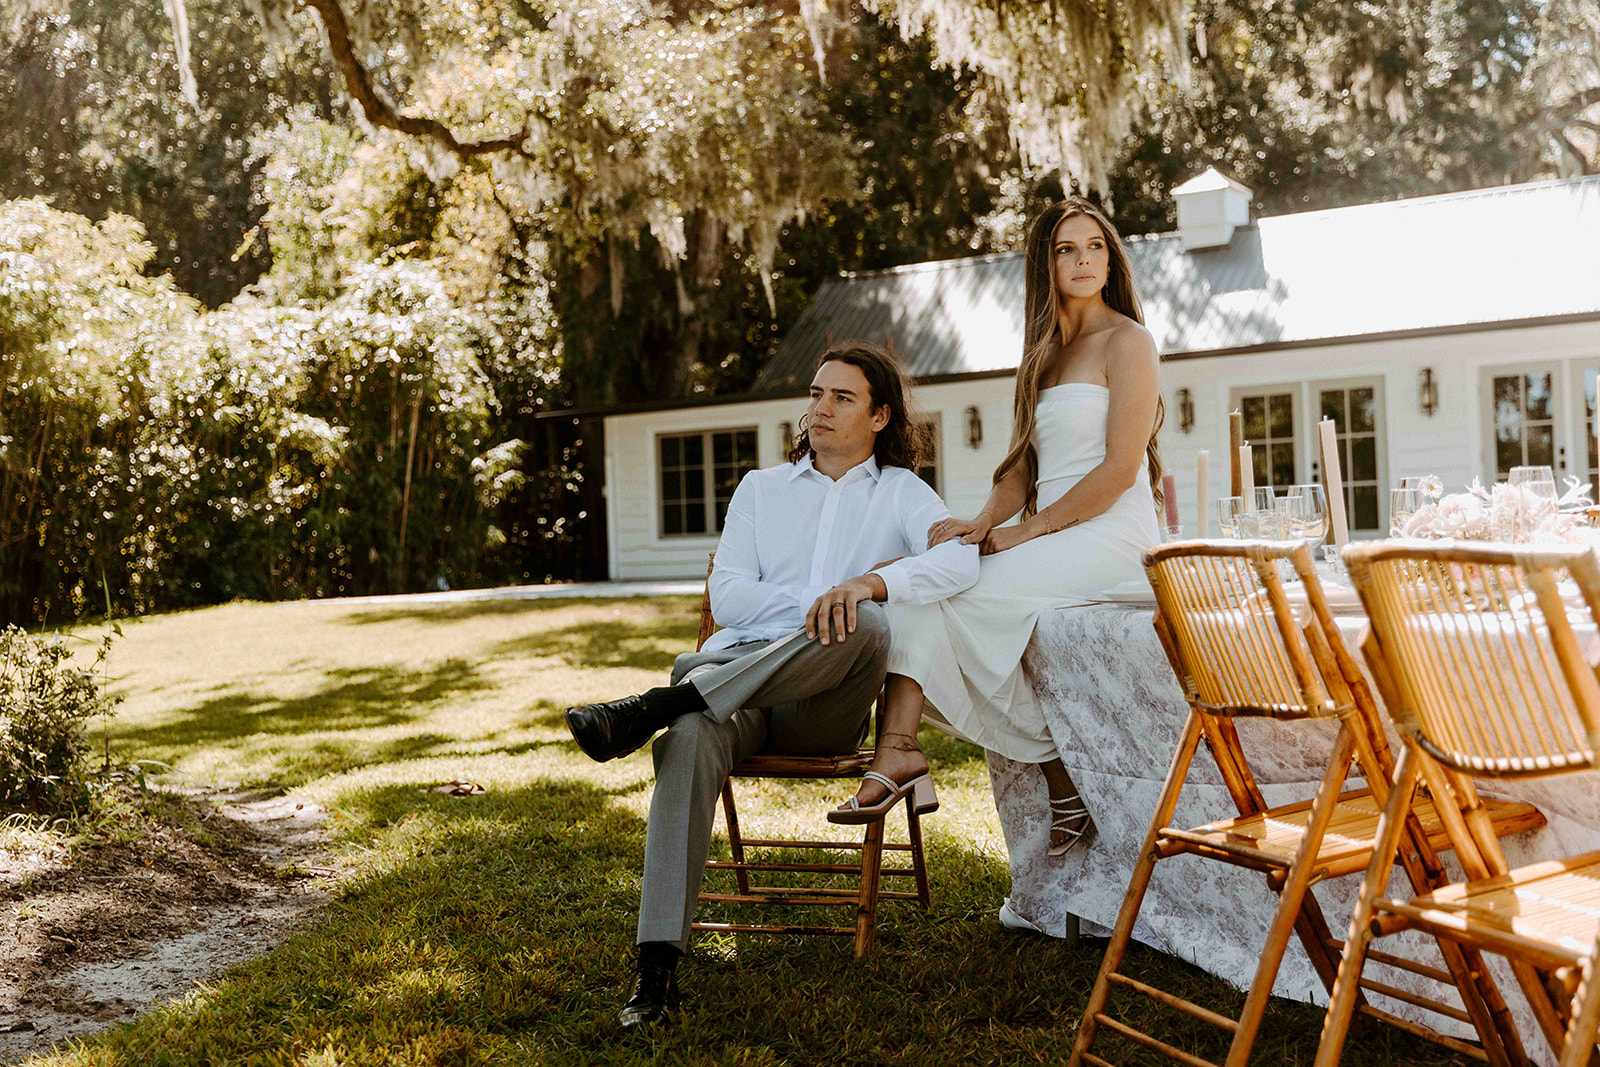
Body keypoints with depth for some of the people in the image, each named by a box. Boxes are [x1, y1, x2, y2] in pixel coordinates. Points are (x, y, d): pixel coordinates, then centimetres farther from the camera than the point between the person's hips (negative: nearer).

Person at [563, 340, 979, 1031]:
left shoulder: (900, 493, 13)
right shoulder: (761, 488, 22)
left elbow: (962, 560, -10)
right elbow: (727, 597, 8)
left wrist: (863, 586, -27)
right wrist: (819, 598, -6)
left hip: (826, 705, -1)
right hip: (737, 665, 2)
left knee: (865, 625, -36)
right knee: (689, 739, -34)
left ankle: (652, 707, -38)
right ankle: (657, 965, -36)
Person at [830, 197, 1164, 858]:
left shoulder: (1126, 342, -3)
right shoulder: (1048, 351, 21)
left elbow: (1121, 469, -12)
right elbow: (1024, 463, 14)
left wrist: (1026, 530, -14)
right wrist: (983, 523, -5)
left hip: (1109, 539, -7)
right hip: (1054, 539, 7)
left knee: (958, 593, -22)